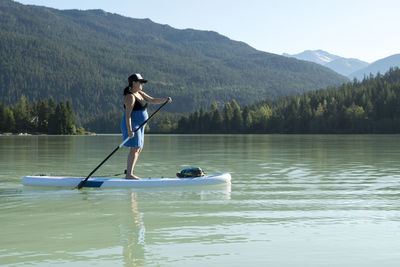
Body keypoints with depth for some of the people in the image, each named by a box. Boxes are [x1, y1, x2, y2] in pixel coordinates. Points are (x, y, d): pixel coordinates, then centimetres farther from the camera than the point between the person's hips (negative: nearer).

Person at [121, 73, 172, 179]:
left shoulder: (140, 93, 14)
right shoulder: (130, 97, -15)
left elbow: (152, 100, 8)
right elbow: (127, 115, -21)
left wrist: (165, 100, -8)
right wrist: (129, 130, -28)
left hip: (139, 126, 10)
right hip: (132, 125, -10)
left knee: (138, 149, 9)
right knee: (135, 148, -17)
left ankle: (129, 173, 10)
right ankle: (129, 174, -22)